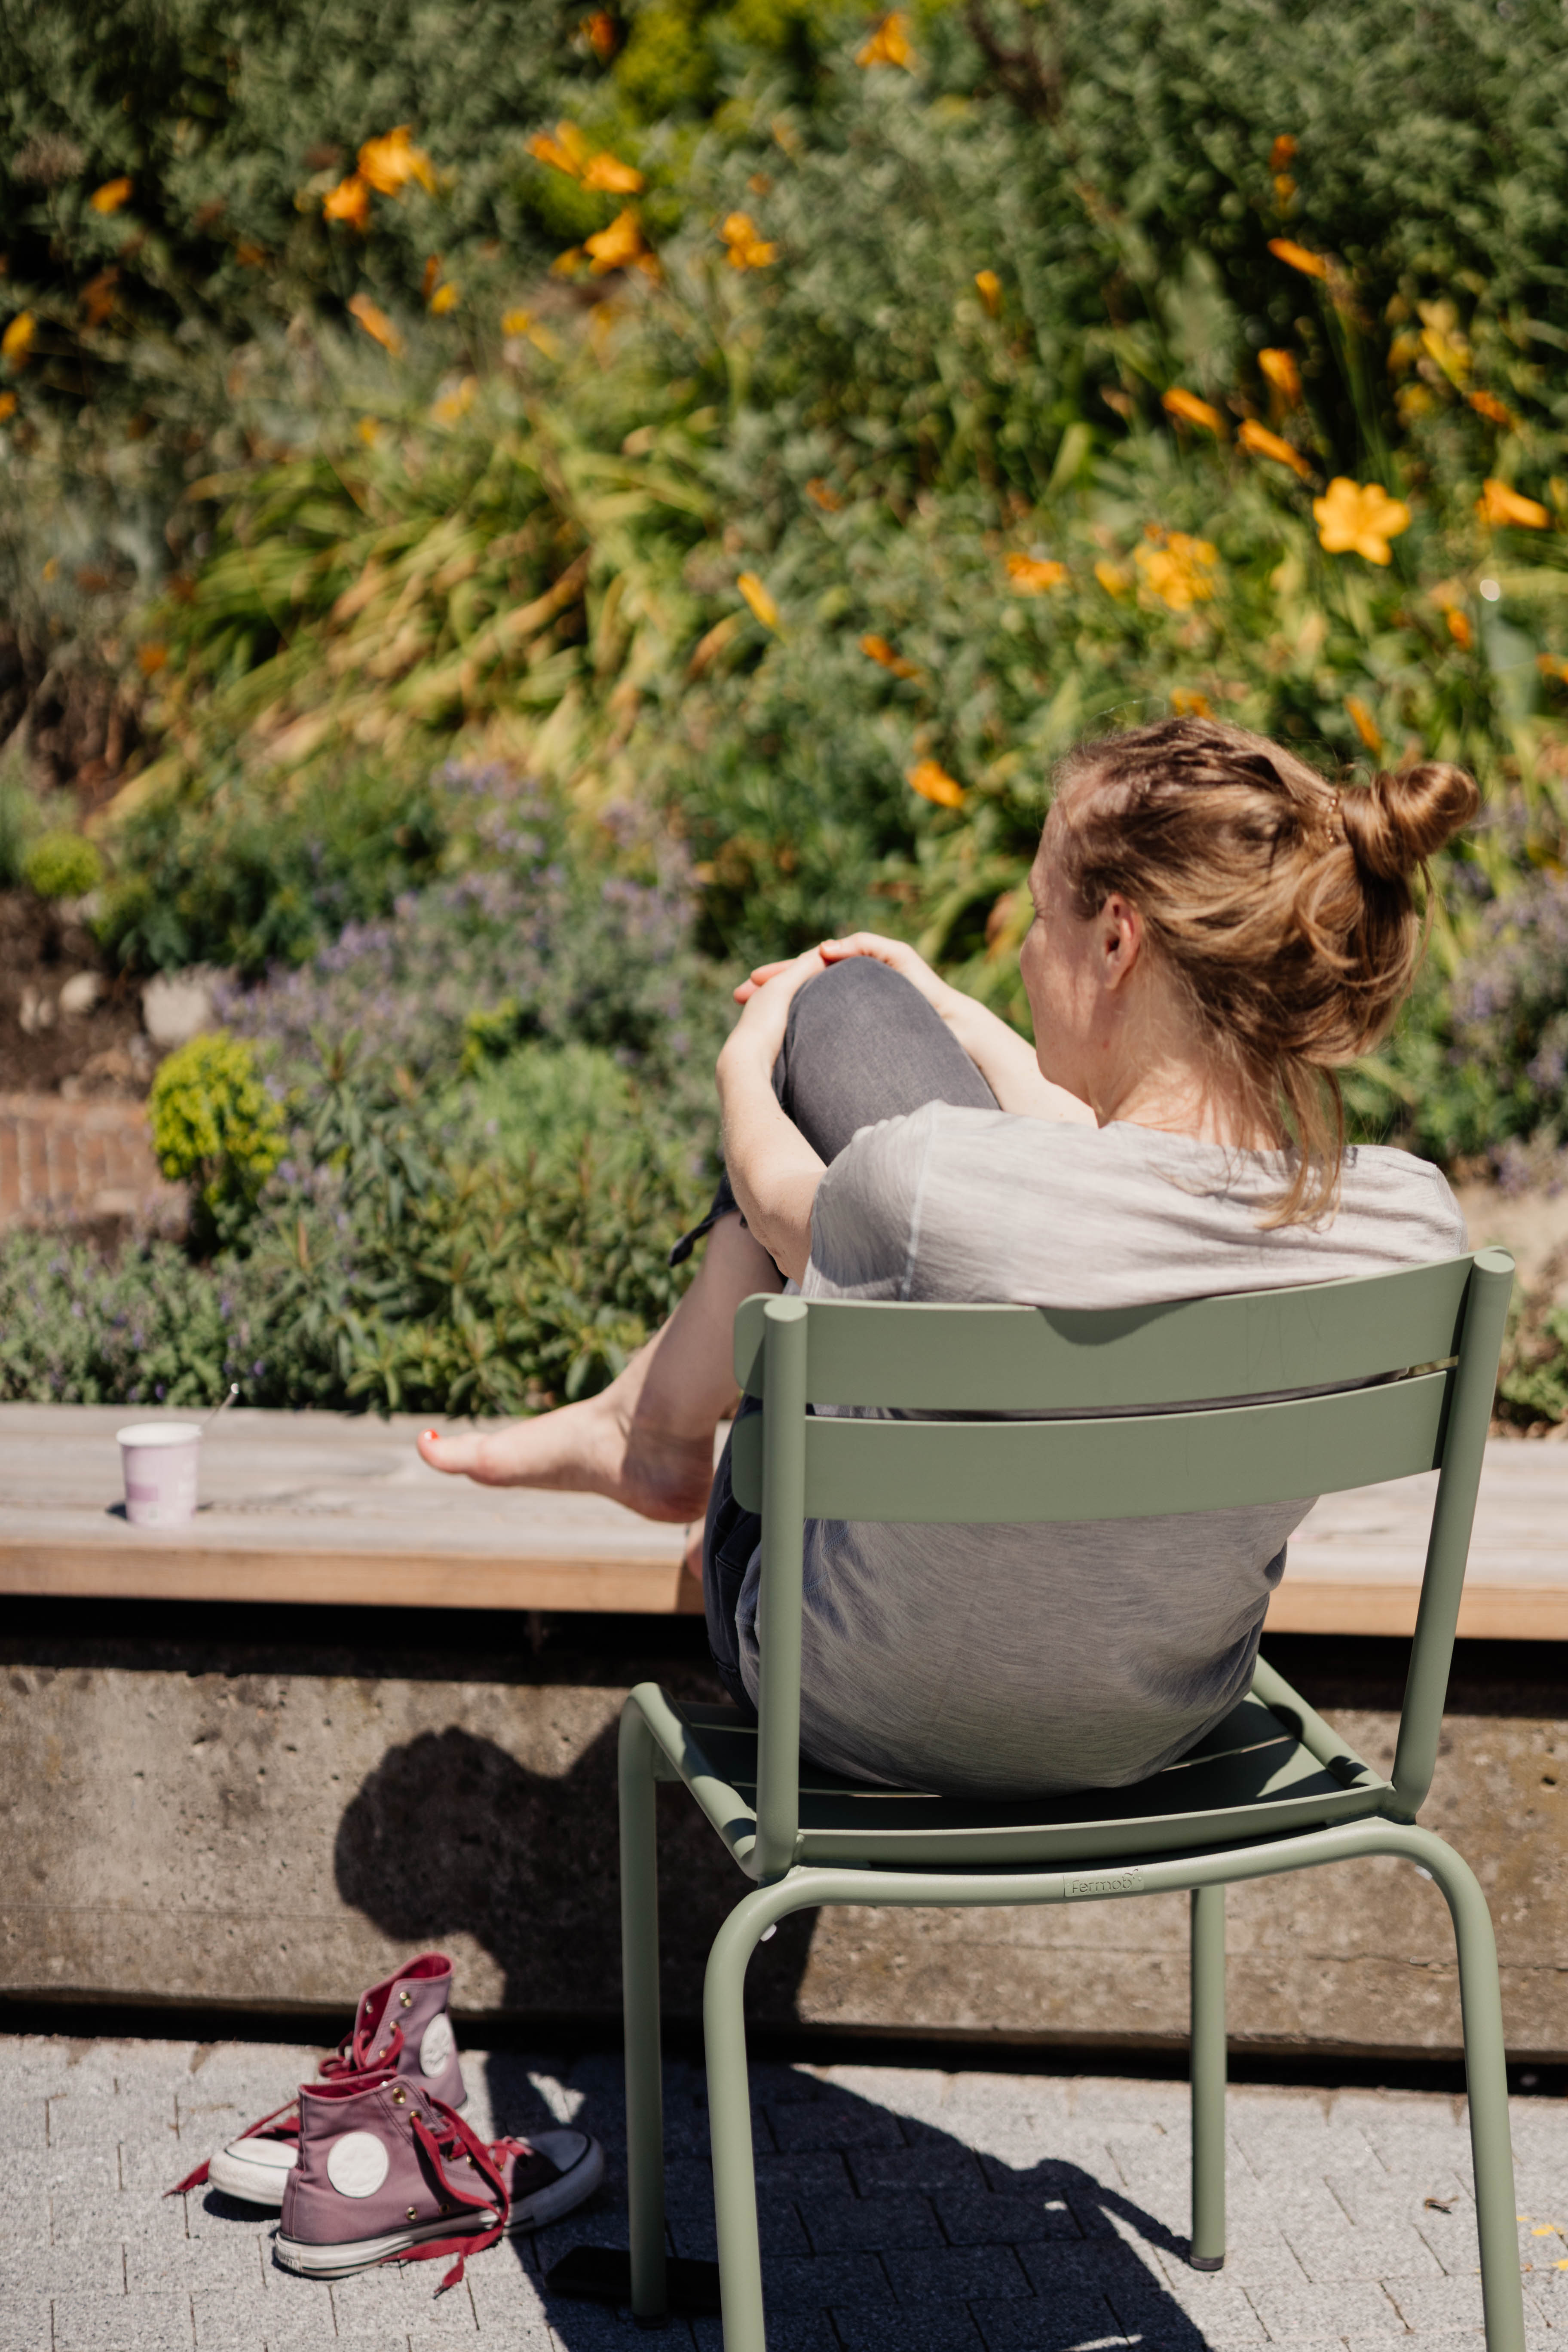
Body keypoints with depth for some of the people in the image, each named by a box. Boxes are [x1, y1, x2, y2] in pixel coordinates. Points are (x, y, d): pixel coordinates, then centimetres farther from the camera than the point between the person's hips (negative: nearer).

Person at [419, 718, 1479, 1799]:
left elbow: (781, 1203, -8)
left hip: (871, 1721, -4)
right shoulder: (1414, 1223, -21)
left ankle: (661, 1426, 27)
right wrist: (956, 1020, 19)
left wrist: (745, 1068, 16)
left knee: (842, 1000, 6)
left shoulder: (936, 1187, -35)